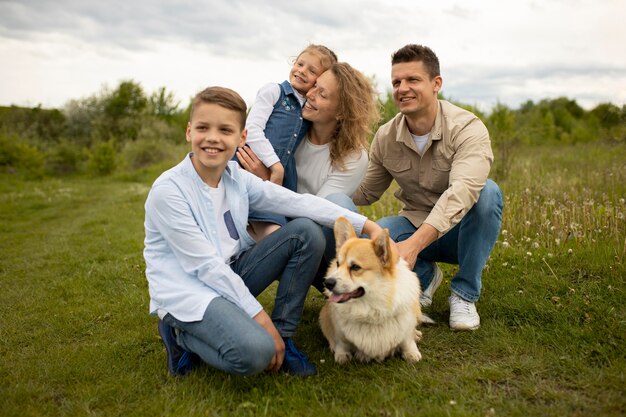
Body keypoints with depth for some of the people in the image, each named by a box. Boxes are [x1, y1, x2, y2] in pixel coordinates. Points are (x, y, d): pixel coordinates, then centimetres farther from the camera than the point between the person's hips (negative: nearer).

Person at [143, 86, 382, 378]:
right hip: (187, 291, -7)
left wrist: (366, 225, -14)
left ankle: (282, 336, 0)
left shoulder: (237, 177, -1)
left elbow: (298, 201, -7)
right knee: (255, 353, -32)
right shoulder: (168, 190, -19)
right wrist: (258, 315, -19)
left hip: (229, 276, 7)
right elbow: (206, 265, -20)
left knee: (307, 232, -6)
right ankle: (182, 335, 0)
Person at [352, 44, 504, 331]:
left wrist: (413, 244, -52)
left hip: (462, 230, -2)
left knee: (488, 192, -34)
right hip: (415, 227, 2)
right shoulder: (385, 137, -6)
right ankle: (424, 276, 5)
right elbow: (366, 192, 5)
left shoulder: (467, 128, -22)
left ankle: (464, 293, -15)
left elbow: (462, 191, -39)